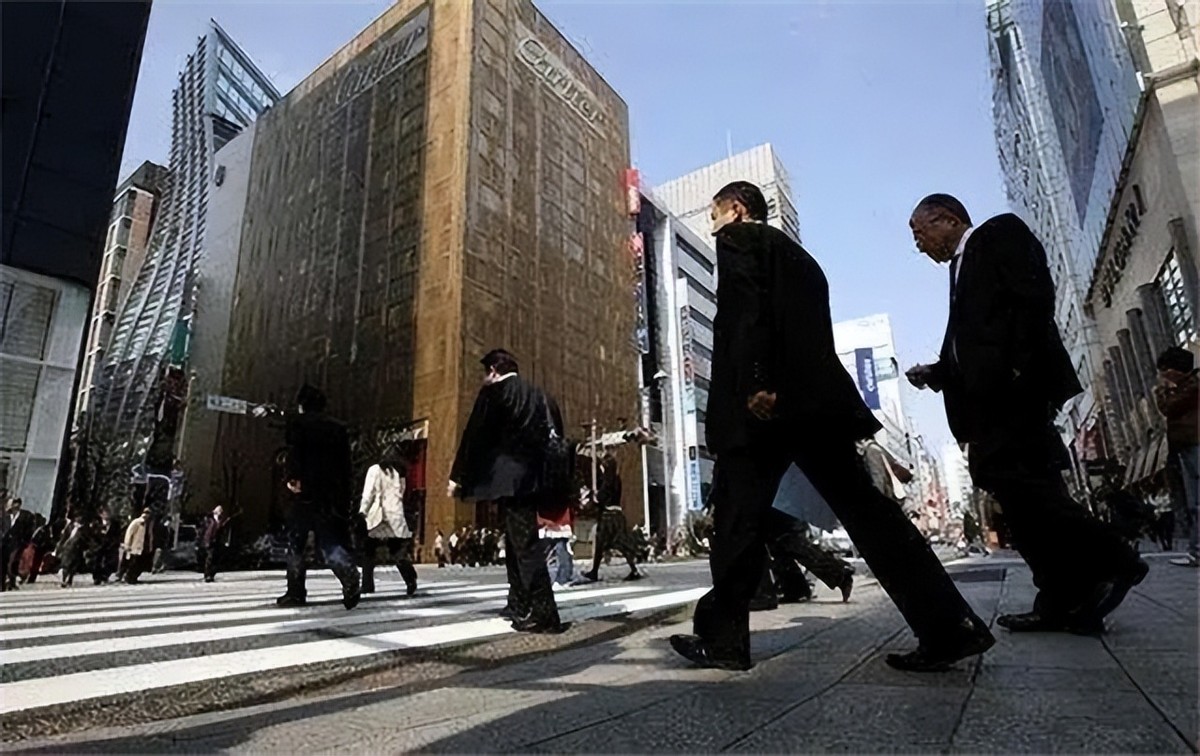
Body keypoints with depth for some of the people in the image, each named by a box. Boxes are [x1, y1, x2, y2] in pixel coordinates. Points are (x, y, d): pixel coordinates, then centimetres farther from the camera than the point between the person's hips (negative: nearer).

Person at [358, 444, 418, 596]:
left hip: (377, 515, -3)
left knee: (368, 552, 12)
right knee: (397, 551, 6)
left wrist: (362, 511, -2)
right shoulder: (399, 473, 13)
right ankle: (410, 579, -13)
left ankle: (367, 585, 11)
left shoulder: (375, 470, 0)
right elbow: (400, 496, 8)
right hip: (395, 516, 3)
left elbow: (369, 492, -5)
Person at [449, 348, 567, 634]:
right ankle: (520, 605, 27)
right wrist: (557, 487, 22)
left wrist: (458, 476, -2)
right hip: (533, 478, 7)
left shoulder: (493, 392, -4)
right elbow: (556, 439, 14)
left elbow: (475, 434, -7)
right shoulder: (541, 396, 13)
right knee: (519, 540, 18)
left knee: (524, 544, -7)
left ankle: (543, 615, -7)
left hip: (509, 478, -7)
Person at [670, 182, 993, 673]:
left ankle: (722, 637, 5)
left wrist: (755, 383, -22)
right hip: (817, 397, 8)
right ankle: (949, 627, 3)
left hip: (768, 399, -8)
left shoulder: (738, 237, 7)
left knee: (738, 516, -2)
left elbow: (748, 307, -12)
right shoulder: (796, 254, 30)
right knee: (862, 507, 5)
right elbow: (811, 331, 24)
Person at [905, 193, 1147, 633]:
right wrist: (935, 373, 8)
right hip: (991, 397, 9)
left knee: (1009, 477, -17)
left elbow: (1034, 296, -10)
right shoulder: (962, 267, 30)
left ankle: (1107, 561, -4)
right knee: (1023, 487, 4)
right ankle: (1065, 600, 7)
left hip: (1013, 385, -9)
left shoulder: (1001, 232, 8)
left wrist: (1014, 367, -20)